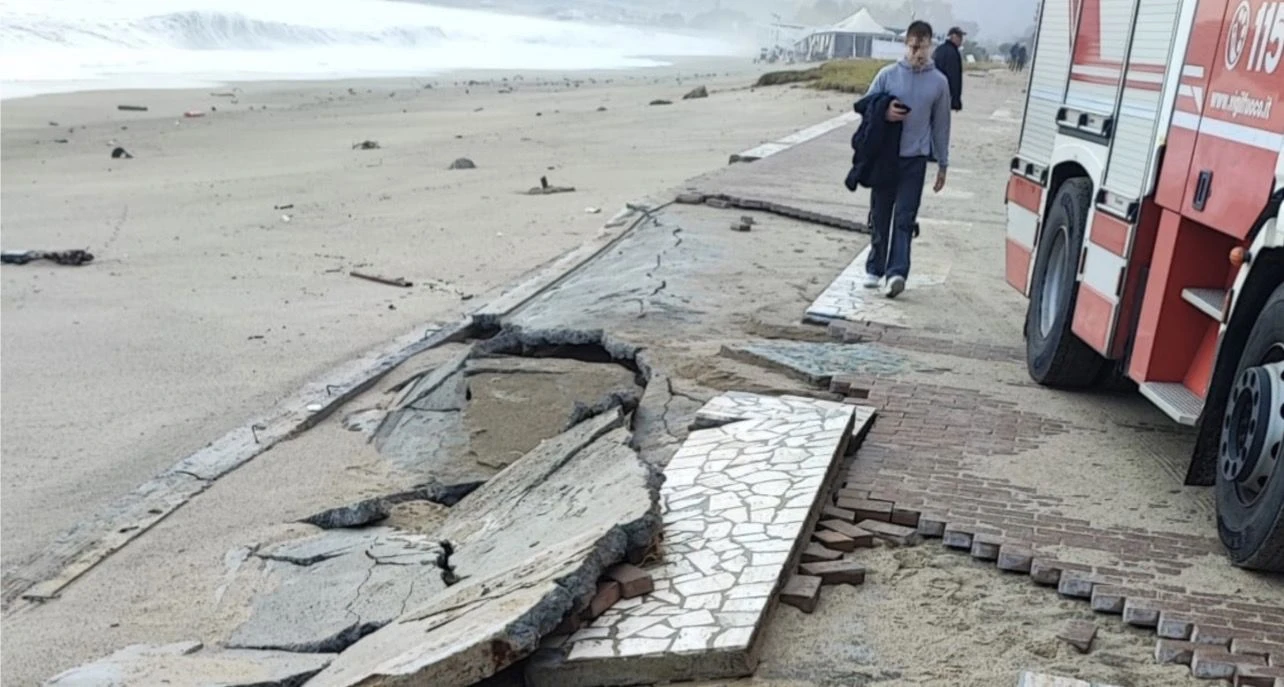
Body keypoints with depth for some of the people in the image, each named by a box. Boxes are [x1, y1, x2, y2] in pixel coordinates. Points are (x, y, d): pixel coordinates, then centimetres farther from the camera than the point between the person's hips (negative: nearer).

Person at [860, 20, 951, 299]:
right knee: (880, 215, 9)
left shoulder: (939, 82, 1)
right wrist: (884, 112, -15)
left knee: (904, 218, -8)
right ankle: (875, 268, 21)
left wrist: (942, 164, 9)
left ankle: (896, 272, -14)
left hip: (915, 159, -1)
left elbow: (941, 126, 8)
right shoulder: (888, 74, -1)